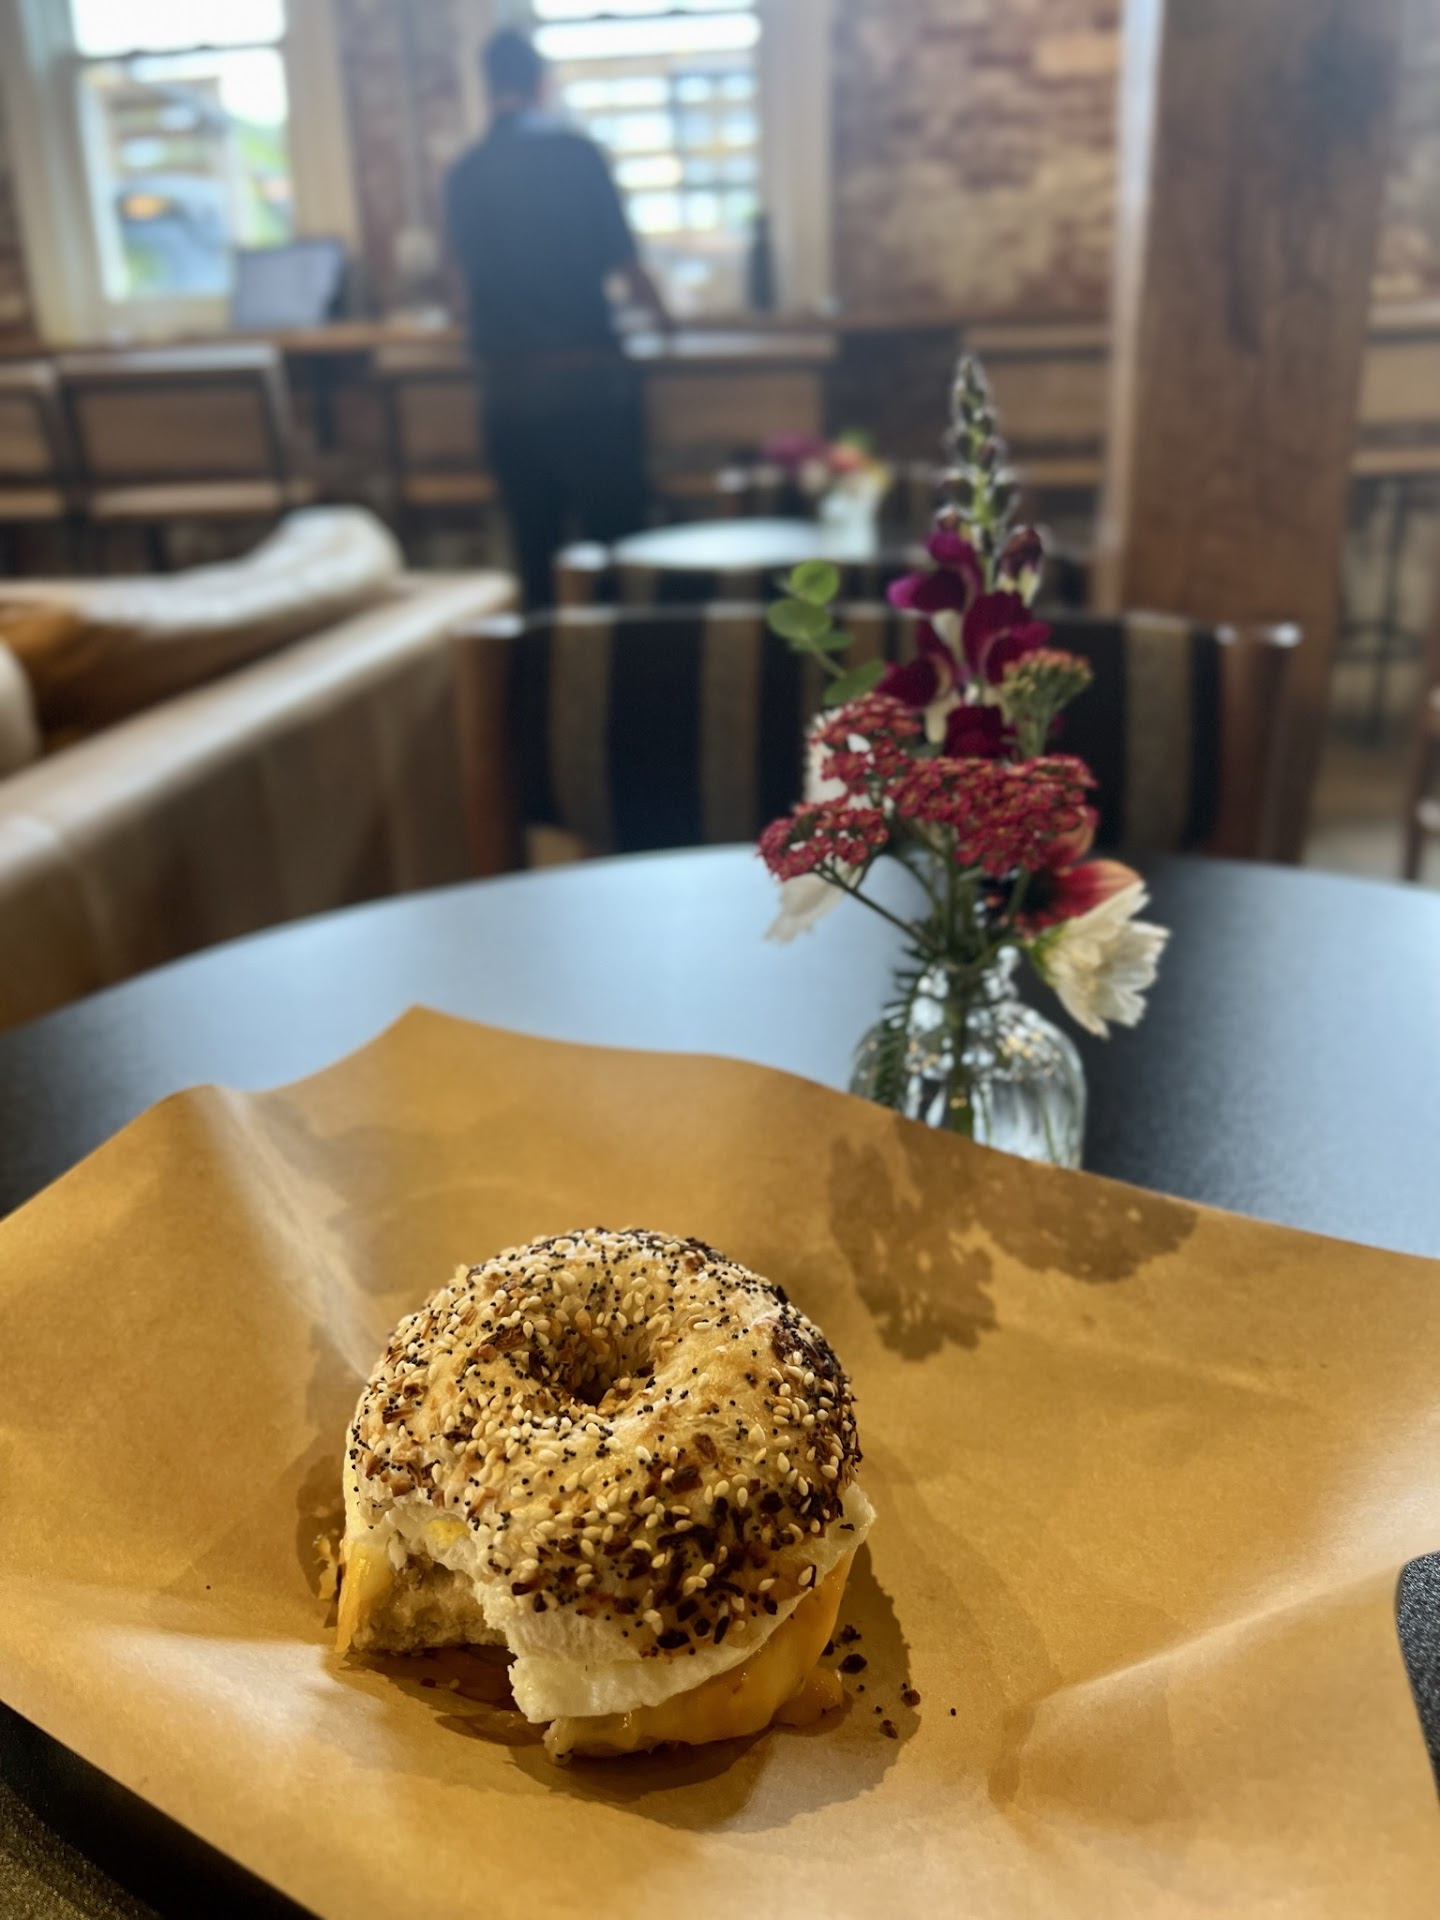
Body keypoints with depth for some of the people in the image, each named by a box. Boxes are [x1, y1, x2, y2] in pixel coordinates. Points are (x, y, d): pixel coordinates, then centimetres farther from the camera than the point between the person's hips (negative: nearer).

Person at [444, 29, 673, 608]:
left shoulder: (463, 174, 8)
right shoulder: (575, 151, -4)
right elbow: (623, 260, -3)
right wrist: (658, 311, 18)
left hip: (506, 386, 4)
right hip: (588, 375, -4)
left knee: (535, 542, 10)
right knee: (612, 535, 1)